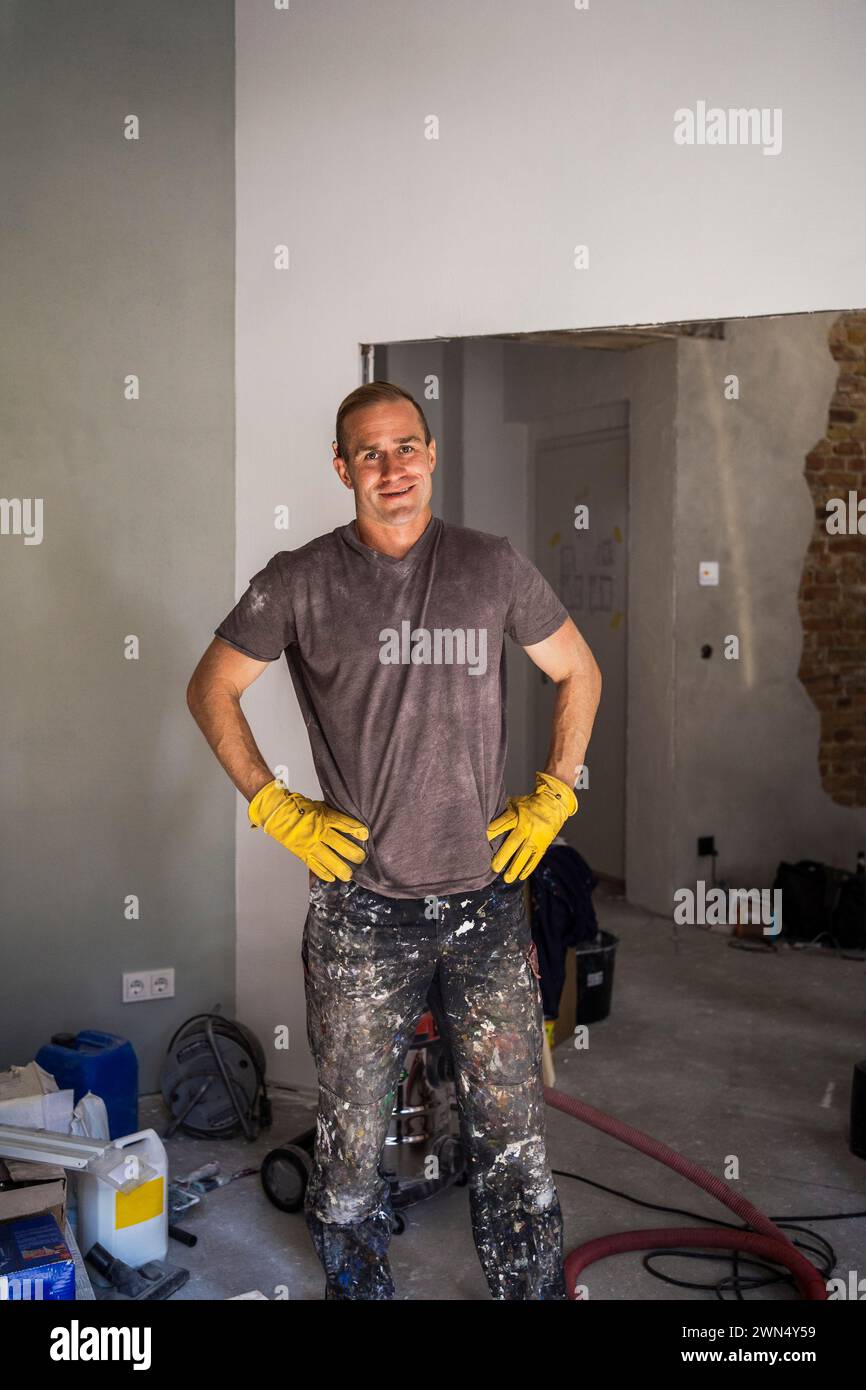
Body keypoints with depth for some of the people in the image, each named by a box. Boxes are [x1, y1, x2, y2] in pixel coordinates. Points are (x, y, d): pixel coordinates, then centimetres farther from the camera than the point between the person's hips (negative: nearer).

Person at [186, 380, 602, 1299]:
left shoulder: (493, 566, 3)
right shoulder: (300, 581, -1)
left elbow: (578, 673, 14)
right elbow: (210, 689, 8)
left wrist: (550, 799, 6)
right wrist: (275, 809, -1)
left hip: (486, 901, 1)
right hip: (360, 909, -1)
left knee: (513, 1136, 7)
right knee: (352, 1138, 11)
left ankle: (535, 1289, 24)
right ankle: (357, 1289, 32)